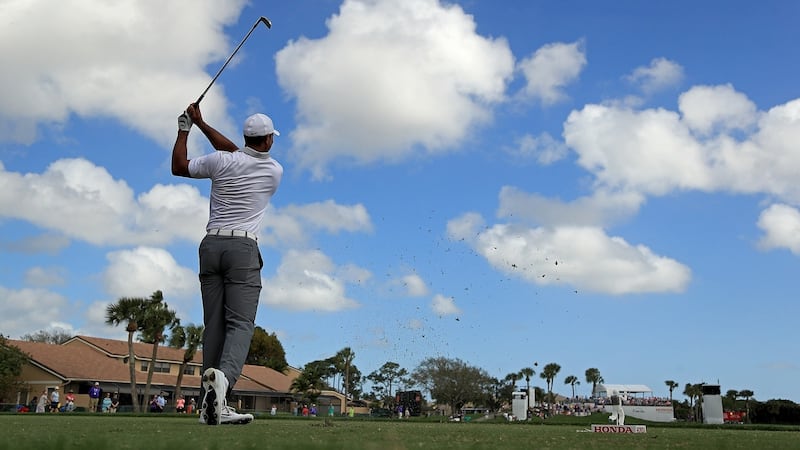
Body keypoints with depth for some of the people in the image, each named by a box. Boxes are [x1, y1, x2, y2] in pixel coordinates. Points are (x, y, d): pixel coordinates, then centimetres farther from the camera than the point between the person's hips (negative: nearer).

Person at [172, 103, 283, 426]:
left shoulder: (221, 161, 3)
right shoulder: (275, 171, 6)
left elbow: (178, 167, 18)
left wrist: (184, 129, 29)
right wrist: (201, 124, 26)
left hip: (211, 245, 3)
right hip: (243, 248, -2)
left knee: (214, 324, 3)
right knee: (241, 323, -8)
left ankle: (213, 406, 0)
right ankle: (224, 377, -36)